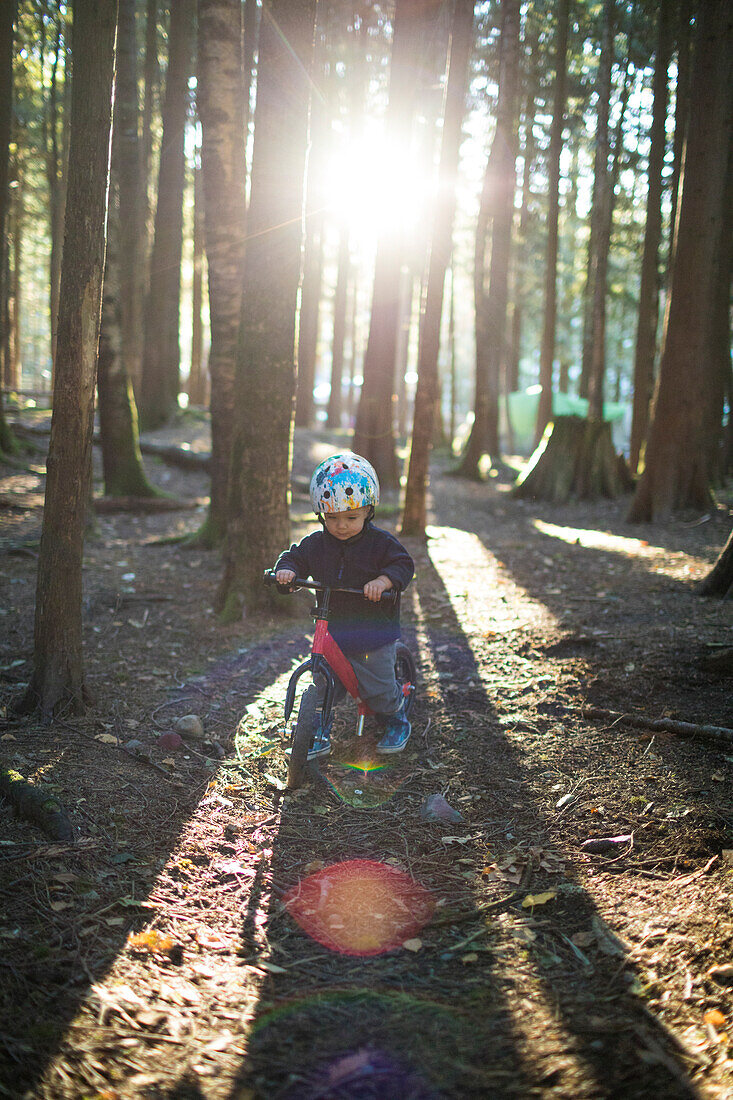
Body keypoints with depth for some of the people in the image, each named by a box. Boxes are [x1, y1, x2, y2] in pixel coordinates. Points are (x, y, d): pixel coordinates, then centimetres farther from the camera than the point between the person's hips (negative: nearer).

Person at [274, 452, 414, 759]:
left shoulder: (380, 543, -7)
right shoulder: (316, 543, 3)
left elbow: (403, 565, -12)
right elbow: (295, 556, 10)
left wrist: (383, 581, -32)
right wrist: (286, 569, -13)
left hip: (374, 633, -3)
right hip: (331, 633, 4)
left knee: (378, 689, 2)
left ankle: (397, 722, 31)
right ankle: (319, 736, 21)